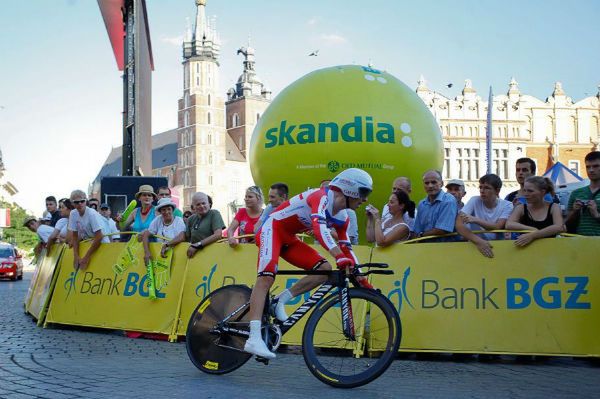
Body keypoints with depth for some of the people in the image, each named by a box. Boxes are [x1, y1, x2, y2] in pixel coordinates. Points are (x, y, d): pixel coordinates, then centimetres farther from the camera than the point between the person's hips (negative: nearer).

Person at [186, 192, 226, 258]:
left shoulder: (214, 214, -2)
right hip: (194, 255, 3)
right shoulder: (191, 219, 13)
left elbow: (218, 235, -14)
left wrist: (197, 245, -17)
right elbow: (186, 238, 15)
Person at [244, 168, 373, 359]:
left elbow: (346, 248, 10)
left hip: (289, 238, 9)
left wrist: (361, 278, 6)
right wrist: (339, 256, -51)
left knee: (324, 269, -9)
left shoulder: (342, 217, 3)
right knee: (266, 277, -27)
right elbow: (319, 227, -41)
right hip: (273, 228, -9)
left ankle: (282, 300, -6)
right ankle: (254, 339, -36)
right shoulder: (322, 197, -24)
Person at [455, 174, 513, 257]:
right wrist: (478, 241, -29)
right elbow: (459, 224, -16)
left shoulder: (507, 205, -1)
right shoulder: (474, 201, -4)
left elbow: (498, 227, -15)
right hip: (475, 244, 1)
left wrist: (476, 220, -22)